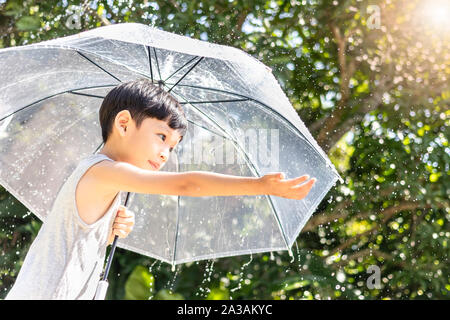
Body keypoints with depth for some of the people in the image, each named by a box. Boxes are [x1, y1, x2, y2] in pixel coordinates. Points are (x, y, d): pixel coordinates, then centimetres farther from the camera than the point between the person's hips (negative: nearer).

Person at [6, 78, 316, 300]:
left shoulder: (91, 173, 15)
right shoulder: (103, 170, -16)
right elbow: (186, 184, -26)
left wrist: (111, 232, 3)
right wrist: (264, 185, -28)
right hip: (44, 295, -9)